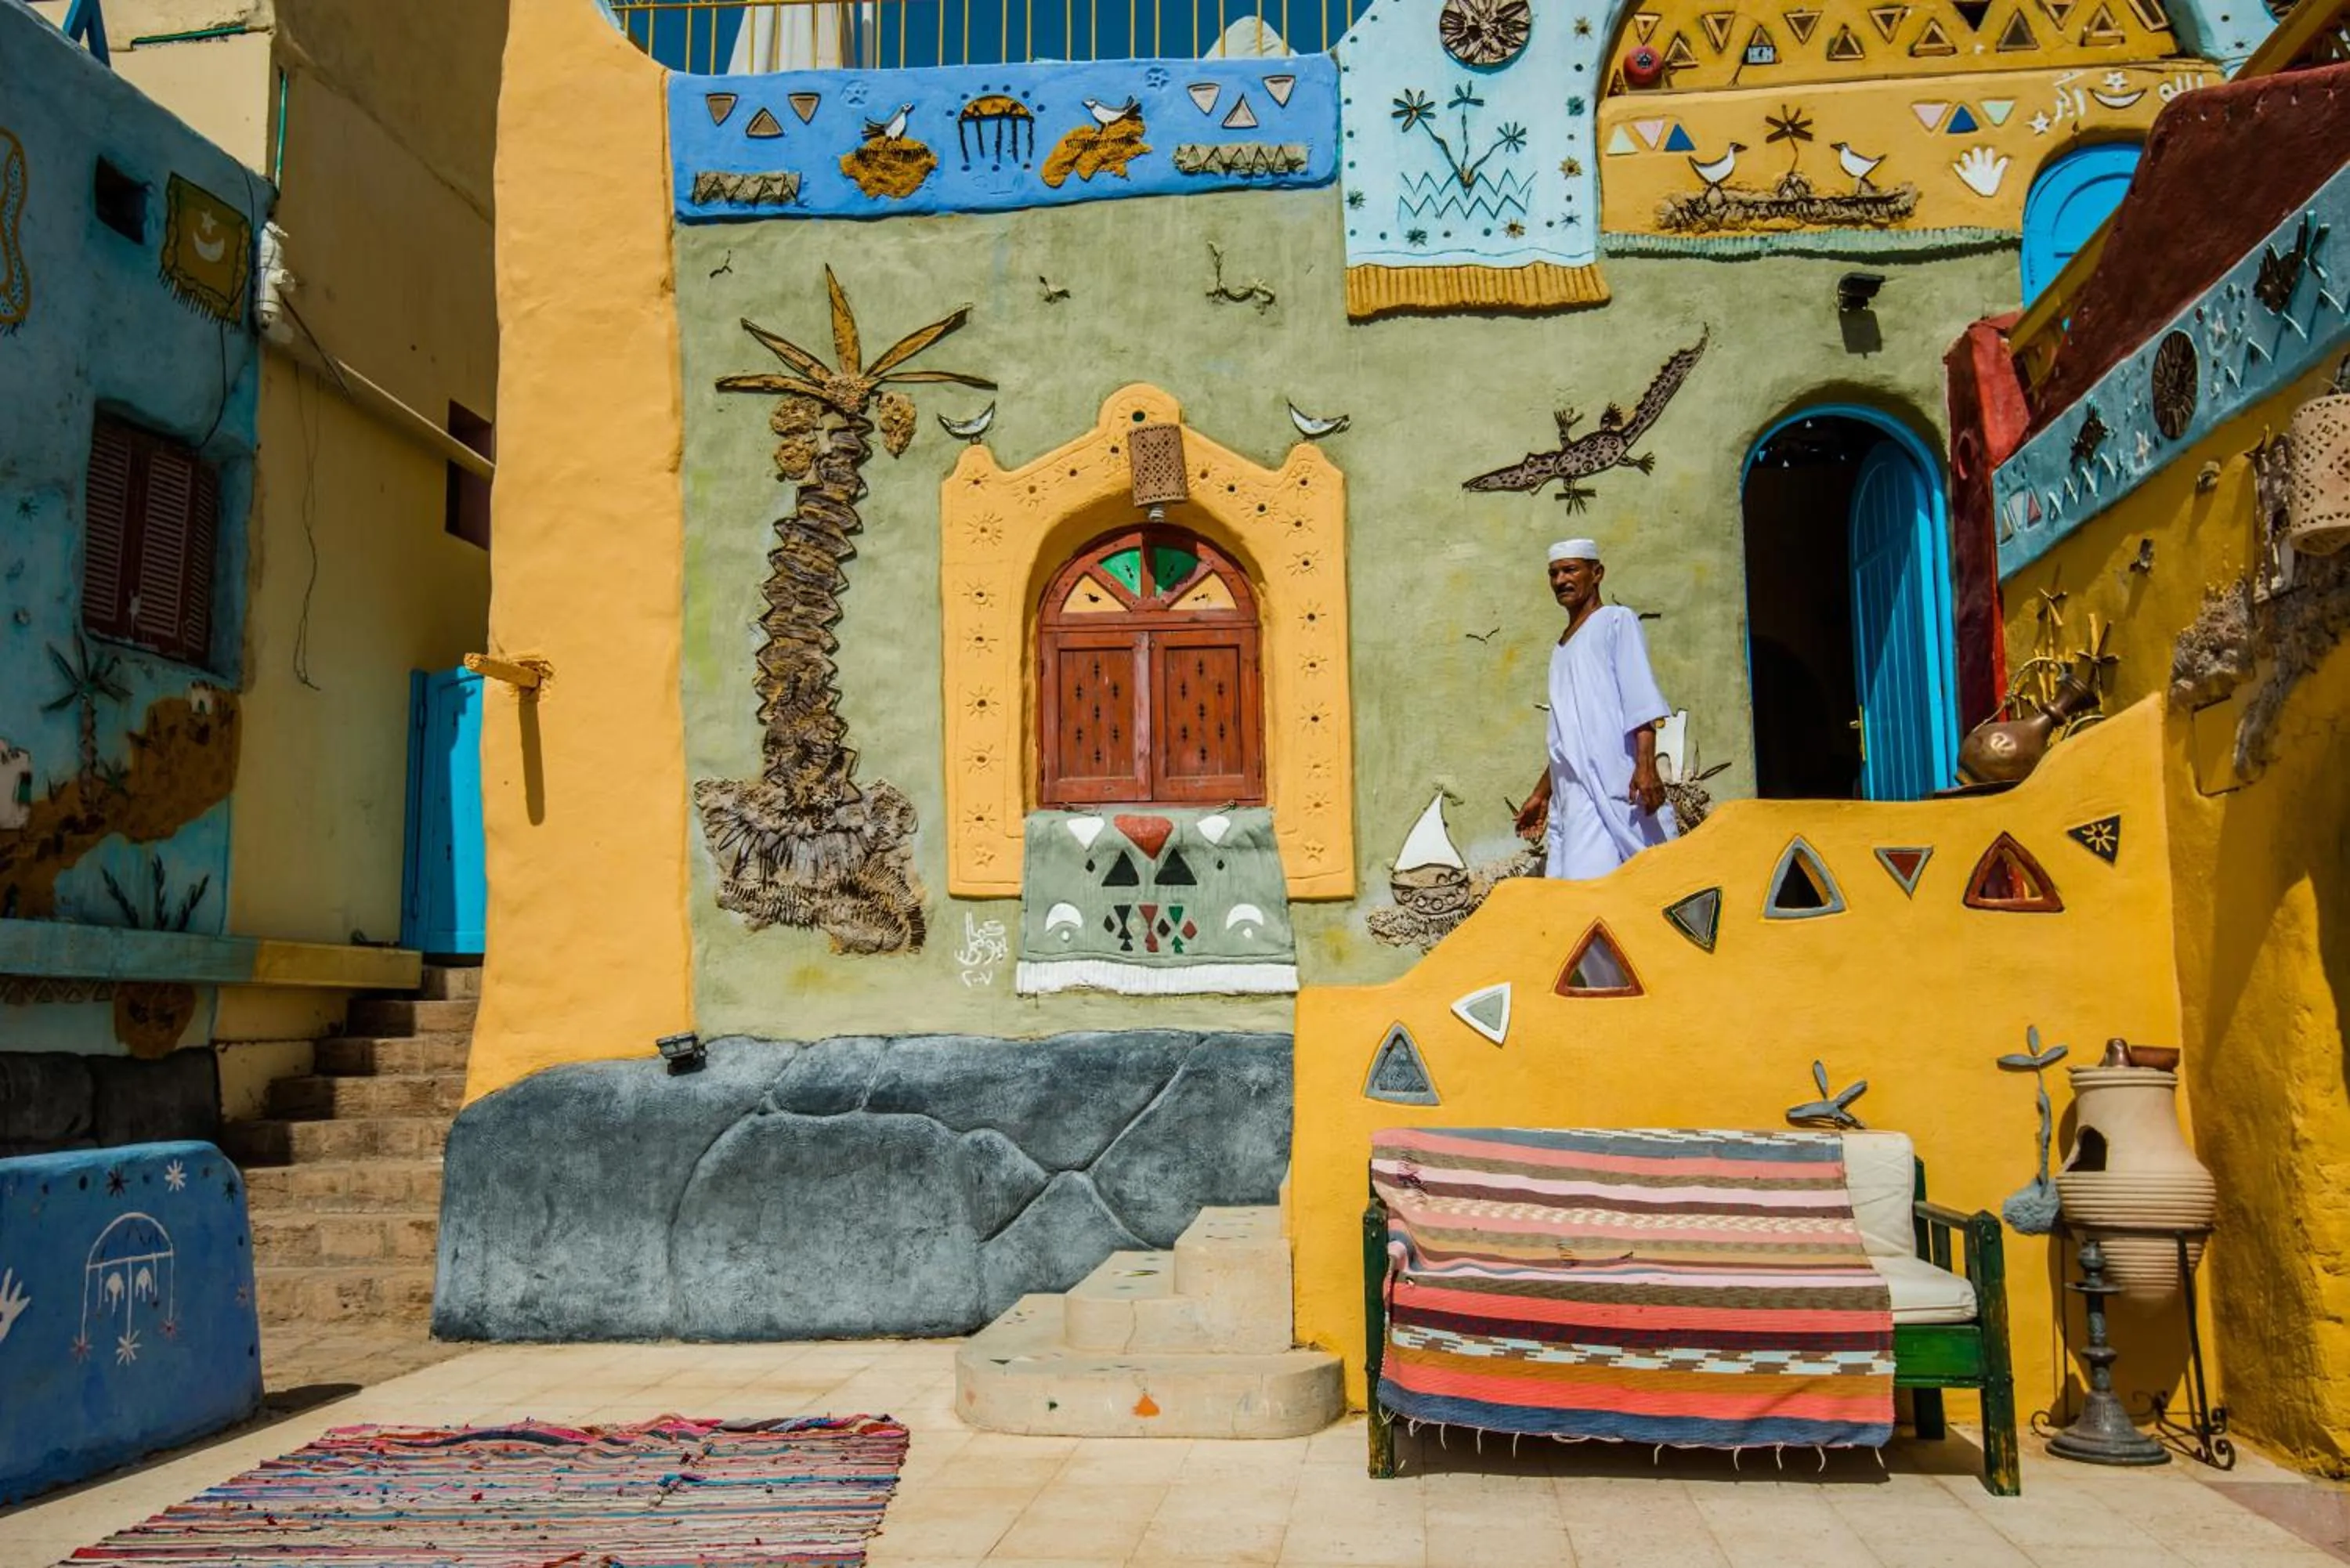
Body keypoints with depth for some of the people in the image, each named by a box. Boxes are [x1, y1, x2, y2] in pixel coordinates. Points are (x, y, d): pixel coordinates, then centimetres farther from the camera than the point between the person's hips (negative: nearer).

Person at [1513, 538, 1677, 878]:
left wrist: (1646, 764, -21)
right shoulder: (1562, 646, 26)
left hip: (1613, 784, -7)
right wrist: (1542, 793, 27)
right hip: (1570, 793, 7)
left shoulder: (1616, 621, 4)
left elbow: (1641, 700, -9)